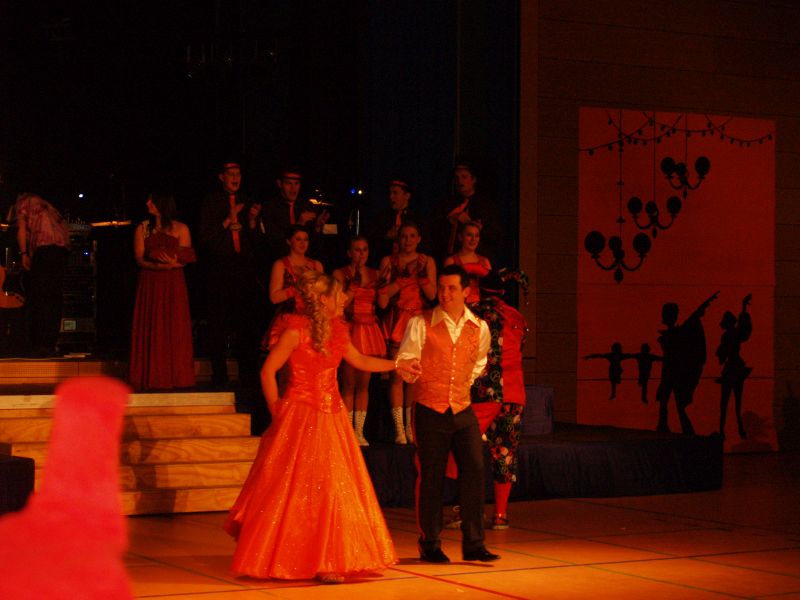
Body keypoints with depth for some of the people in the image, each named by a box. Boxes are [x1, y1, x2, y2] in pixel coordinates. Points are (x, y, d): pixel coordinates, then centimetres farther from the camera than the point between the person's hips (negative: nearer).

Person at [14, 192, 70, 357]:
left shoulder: (22, 202, 17)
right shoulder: (46, 206, 34)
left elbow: (21, 228, 3)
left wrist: (23, 254, -2)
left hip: (44, 246, -6)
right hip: (63, 246, 6)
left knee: (39, 298, -10)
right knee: (55, 298, 5)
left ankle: (41, 345, -18)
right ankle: (50, 345, 2)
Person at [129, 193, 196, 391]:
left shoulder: (181, 229, 7)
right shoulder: (142, 229, 11)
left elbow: (185, 259, 1)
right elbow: (139, 259, 1)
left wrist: (172, 263, -20)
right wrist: (158, 266, -17)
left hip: (173, 285, -1)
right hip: (149, 284, 1)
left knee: (174, 328, -5)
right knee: (150, 330, -4)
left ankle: (174, 378, -2)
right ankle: (151, 379, -2)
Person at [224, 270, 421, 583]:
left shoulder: (336, 330, 8)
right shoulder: (297, 331, -13)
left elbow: (360, 361, 23)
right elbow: (267, 371, -9)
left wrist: (397, 364, 22)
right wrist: (276, 408, -7)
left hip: (331, 416, 7)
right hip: (300, 416, -7)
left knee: (335, 488, 7)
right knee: (294, 490, -5)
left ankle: (326, 561, 16)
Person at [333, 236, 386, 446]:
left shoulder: (374, 274, 13)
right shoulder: (340, 274, 2)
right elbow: (341, 302, -9)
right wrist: (356, 282, -10)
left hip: (370, 330, 4)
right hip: (350, 329, -4)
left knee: (364, 383, 6)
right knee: (349, 383, -3)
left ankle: (359, 431, 10)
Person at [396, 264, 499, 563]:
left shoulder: (479, 327, 5)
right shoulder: (421, 324, -5)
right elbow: (404, 360, -7)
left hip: (463, 410, 3)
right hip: (430, 411, -3)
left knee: (474, 470, -5)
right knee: (431, 477, 1)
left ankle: (473, 543, 4)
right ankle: (430, 544, 13)